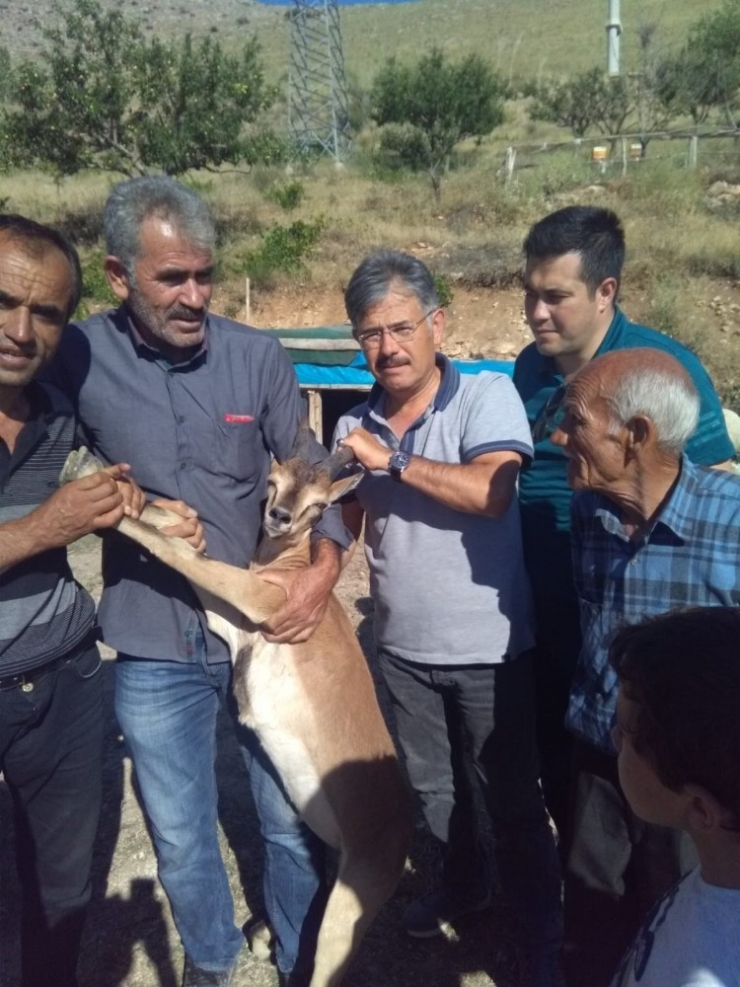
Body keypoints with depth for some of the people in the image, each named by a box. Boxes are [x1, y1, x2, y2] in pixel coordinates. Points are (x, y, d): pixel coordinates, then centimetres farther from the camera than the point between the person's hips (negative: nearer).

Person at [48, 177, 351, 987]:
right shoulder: (78, 358, -9)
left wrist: (325, 565, -14)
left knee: (292, 822, 16)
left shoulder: (259, 358, -5)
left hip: (265, 630, 1)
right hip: (153, 650, 0)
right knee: (179, 837, 19)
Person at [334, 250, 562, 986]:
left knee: (511, 798, 11)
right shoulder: (356, 426, 0)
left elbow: (490, 492, -30)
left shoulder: (487, 395, -15)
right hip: (403, 650, 5)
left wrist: (392, 460, -23)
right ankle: (463, 884, 51)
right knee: (433, 785, 24)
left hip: (487, 650, -5)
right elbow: (344, 526, 8)